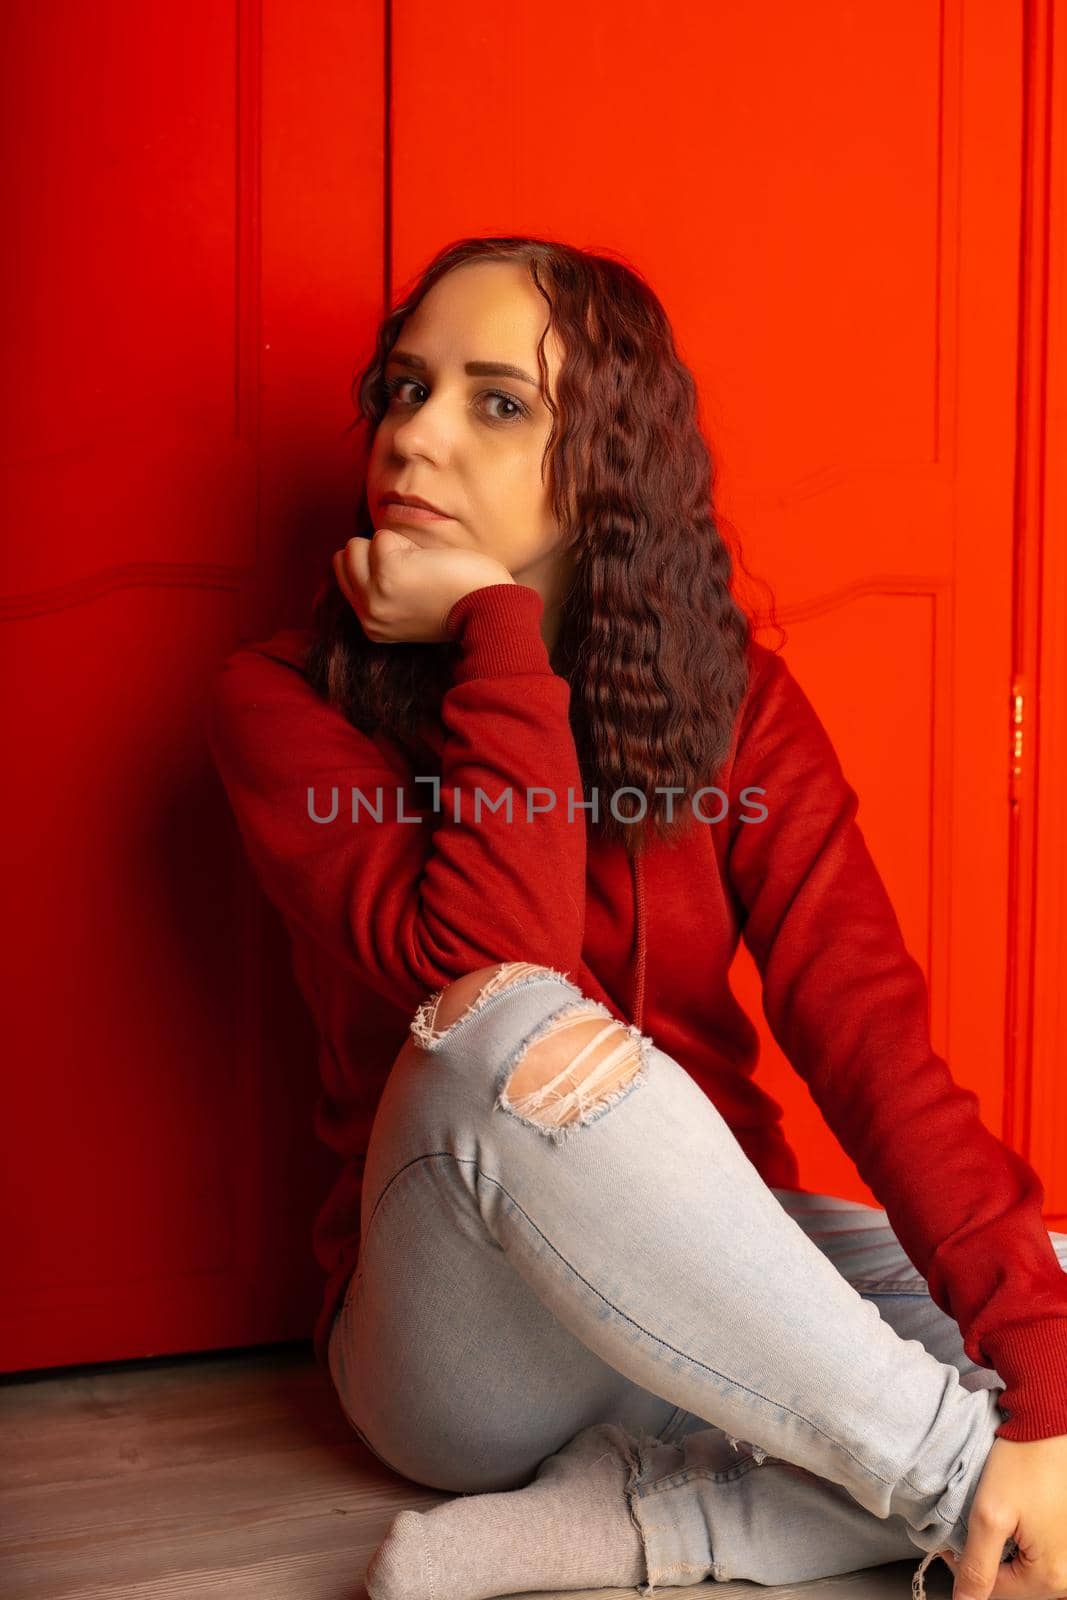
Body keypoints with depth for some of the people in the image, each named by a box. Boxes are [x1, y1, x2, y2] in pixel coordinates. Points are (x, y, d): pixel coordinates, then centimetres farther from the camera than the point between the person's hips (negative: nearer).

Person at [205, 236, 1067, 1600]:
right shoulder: (285, 705, -9)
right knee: (514, 1034, -36)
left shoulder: (731, 698, -3)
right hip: (463, 1344, -3)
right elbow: (491, 989, -25)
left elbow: (868, 1027, -15)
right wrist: (500, 632, -20)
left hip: (708, 1289, 4)